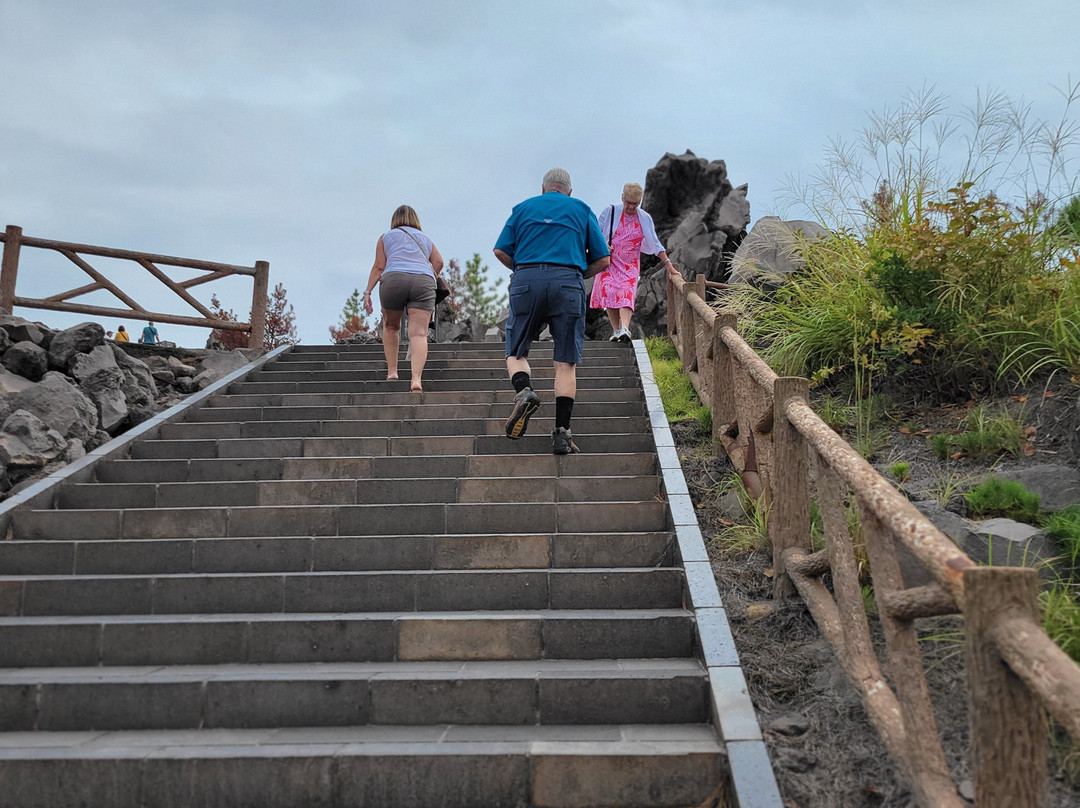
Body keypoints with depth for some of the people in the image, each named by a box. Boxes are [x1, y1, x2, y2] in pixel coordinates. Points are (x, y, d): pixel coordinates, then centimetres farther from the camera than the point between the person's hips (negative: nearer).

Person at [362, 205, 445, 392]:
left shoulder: (386, 237, 22)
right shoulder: (425, 239, 29)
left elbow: (379, 267, 11)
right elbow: (439, 262, 14)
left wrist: (367, 292, 8)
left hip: (393, 280, -1)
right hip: (423, 281, 1)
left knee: (390, 326, 21)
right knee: (419, 333, -9)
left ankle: (392, 371, 16)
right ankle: (416, 379, -24)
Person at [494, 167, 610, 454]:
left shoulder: (523, 208, 19)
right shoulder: (582, 210, 19)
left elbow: (501, 251, 9)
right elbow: (602, 259, 12)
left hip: (527, 281, 0)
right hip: (568, 283, 0)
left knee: (516, 352, 12)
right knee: (566, 362, 1)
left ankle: (523, 390, -20)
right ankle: (561, 432, -6)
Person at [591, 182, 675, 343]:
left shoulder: (645, 219, 8)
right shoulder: (610, 212, 3)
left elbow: (655, 244, 11)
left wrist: (667, 263, 5)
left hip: (630, 265, 0)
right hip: (609, 262, 0)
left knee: (626, 295, -19)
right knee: (609, 294, -13)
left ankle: (624, 329, -35)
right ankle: (615, 330, -7)